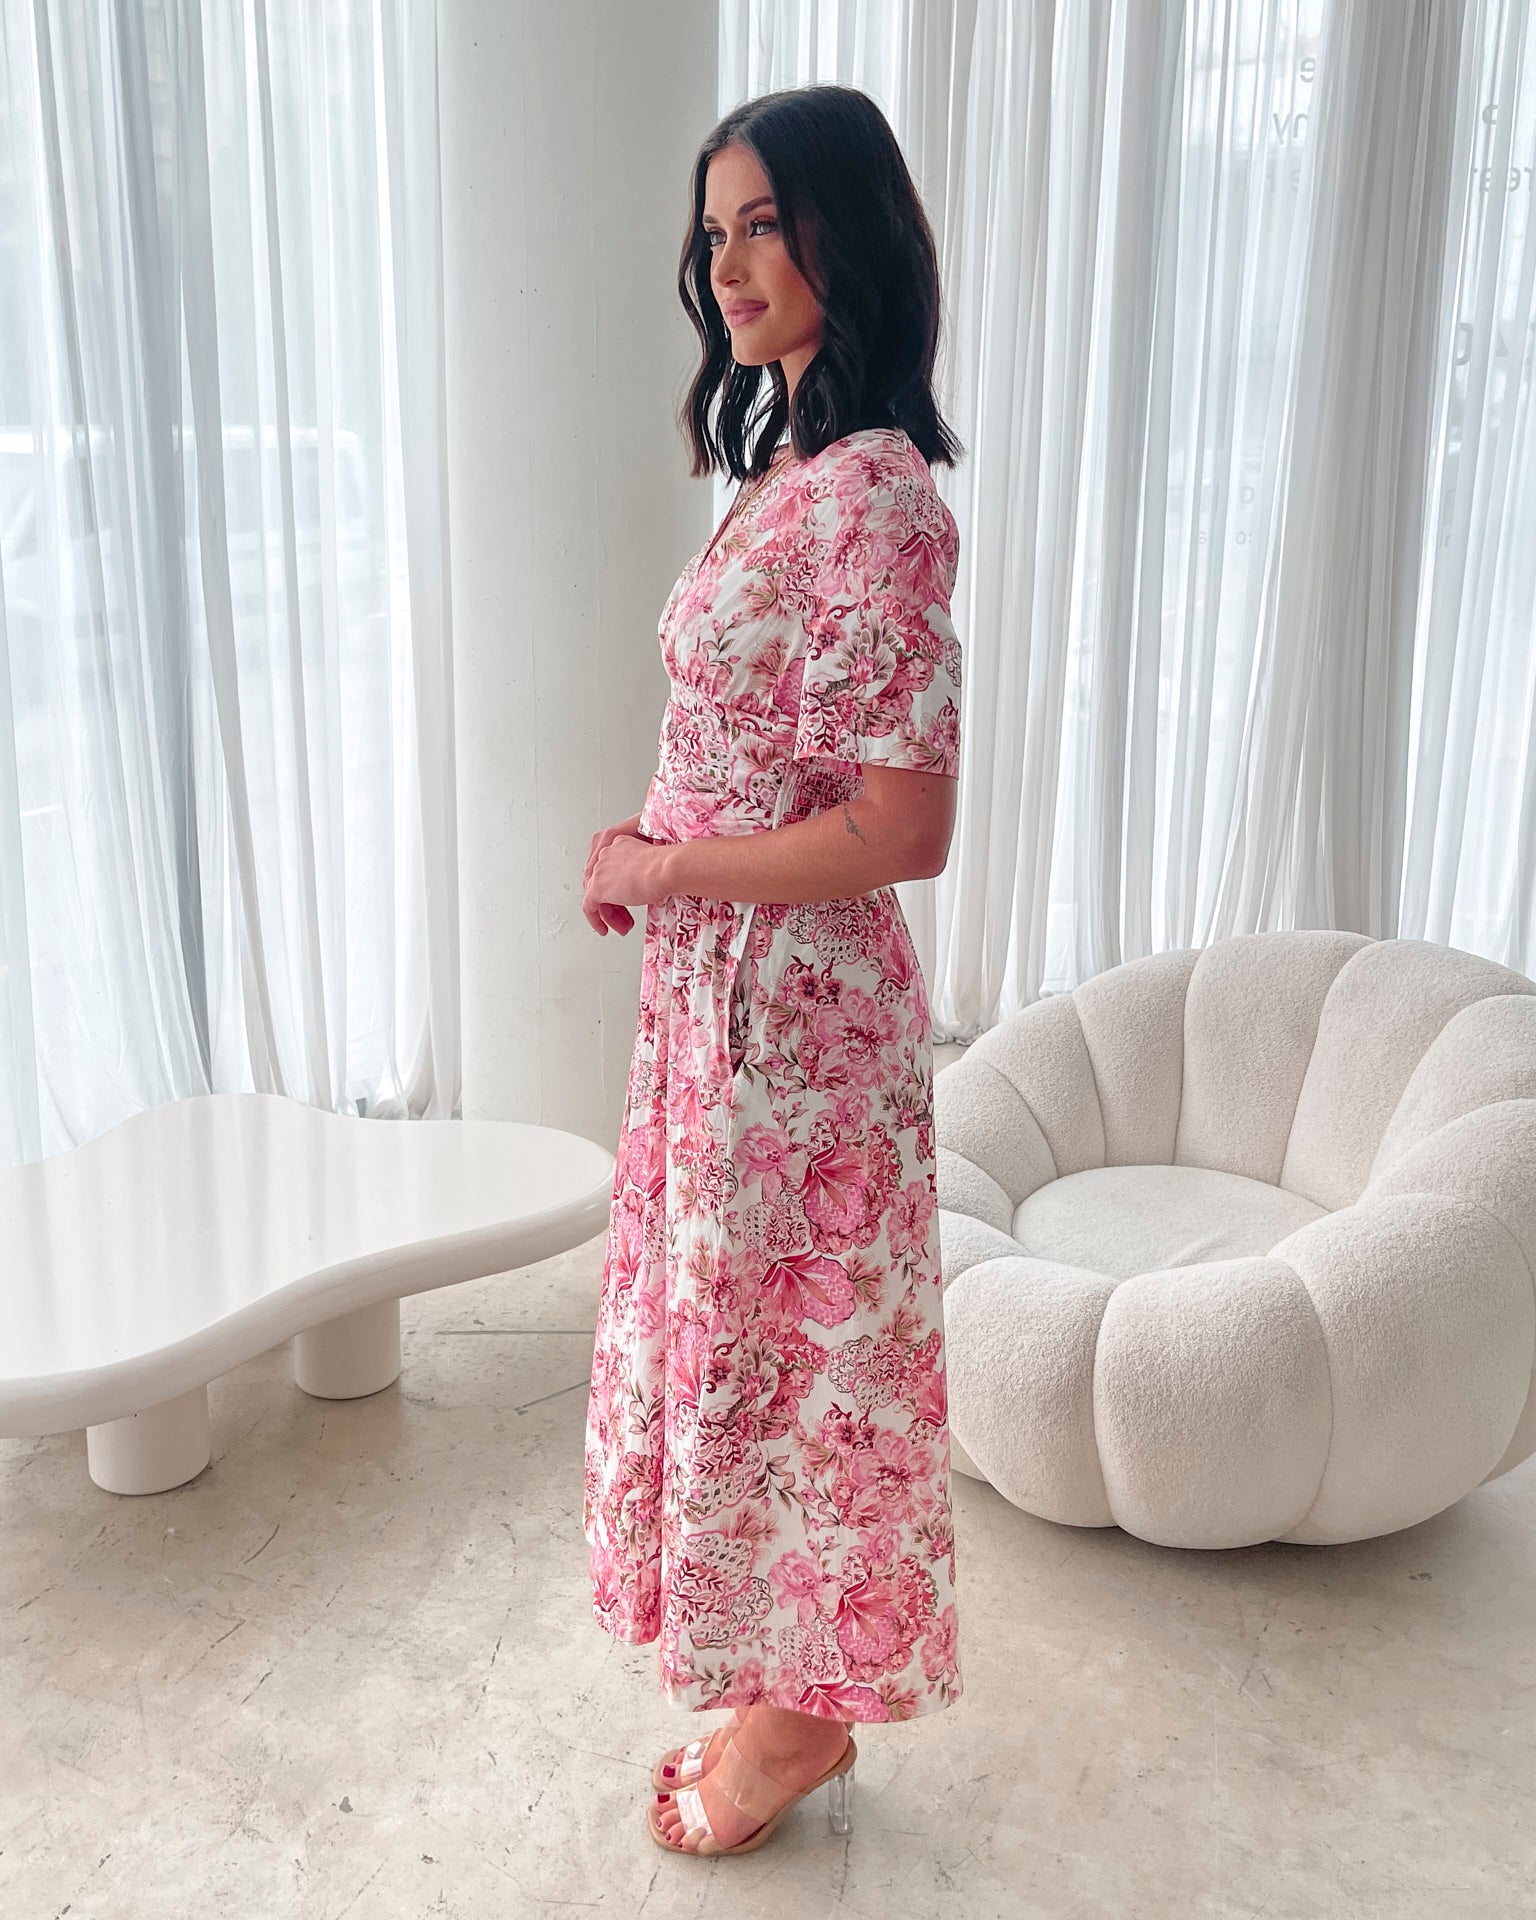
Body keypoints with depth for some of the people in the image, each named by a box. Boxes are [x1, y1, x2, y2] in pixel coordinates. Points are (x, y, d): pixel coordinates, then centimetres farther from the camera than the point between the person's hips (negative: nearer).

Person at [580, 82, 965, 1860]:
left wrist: (657, 872, -14)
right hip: (718, 983, 10)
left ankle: (801, 1715, 32)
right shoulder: (784, 469, 11)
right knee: (727, 1329, 19)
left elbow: (901, 828, -24)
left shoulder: (875, 496, -20)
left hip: (792, 998, -10)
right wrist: (657, 837, 3)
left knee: (783, 1346, 7)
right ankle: (774, 1690, 40)